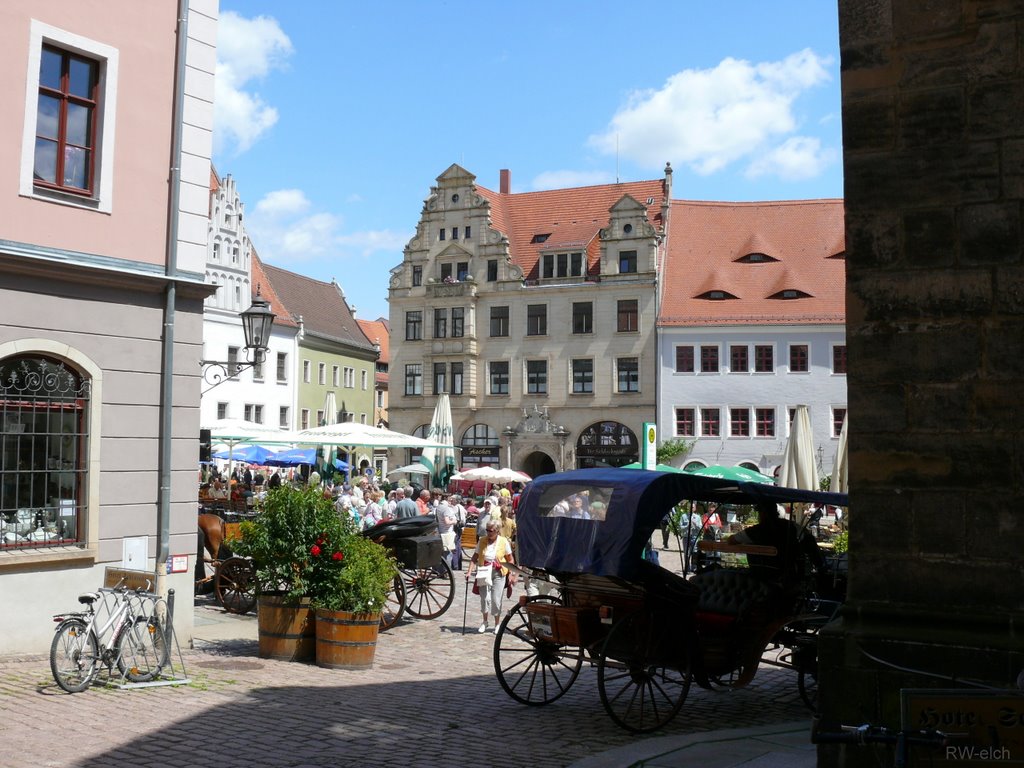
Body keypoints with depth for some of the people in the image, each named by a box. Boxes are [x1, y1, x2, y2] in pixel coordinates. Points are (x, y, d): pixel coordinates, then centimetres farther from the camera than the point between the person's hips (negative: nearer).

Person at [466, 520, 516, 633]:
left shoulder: (504, 542, -3)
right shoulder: (482, 541, 2)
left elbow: (510, 559, 4)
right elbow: (475, 558, 4)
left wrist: (511, 574, -1)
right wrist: (469, 571, -6)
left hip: (498, 574, -1)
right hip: (484, 573, 1)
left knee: (496, 599, -3)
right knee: (485, 598, -7)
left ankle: (497, 624, 17)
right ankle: (485, 621, 17)